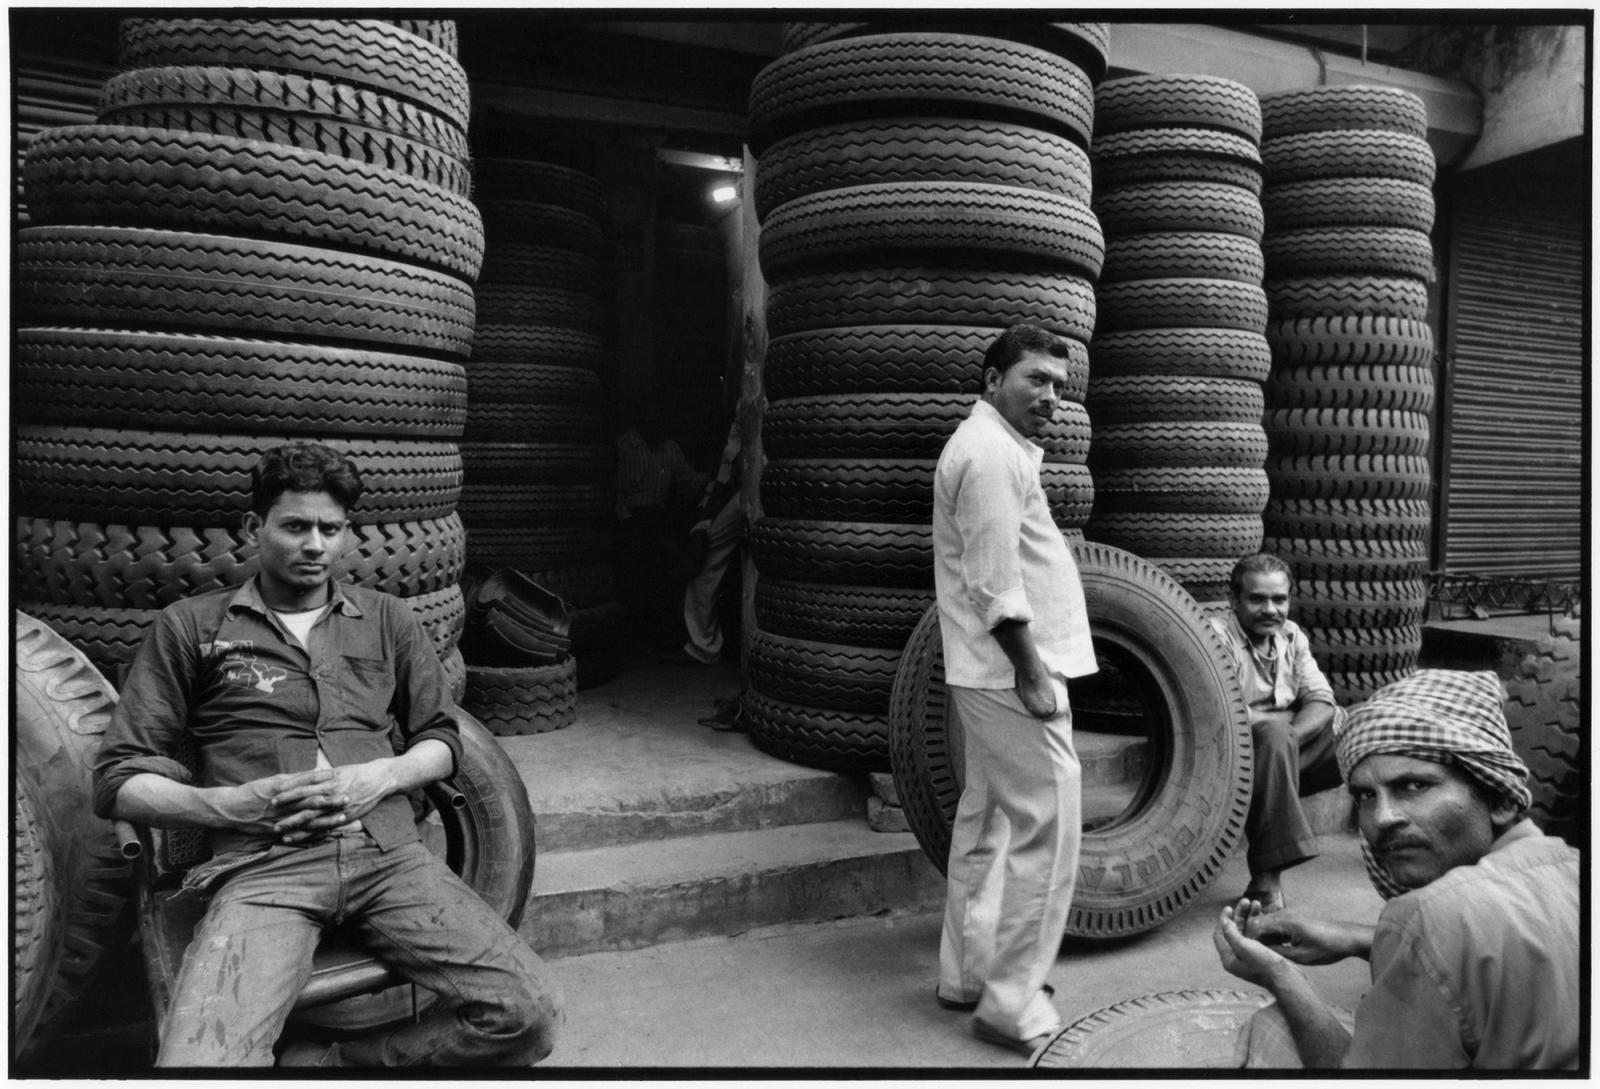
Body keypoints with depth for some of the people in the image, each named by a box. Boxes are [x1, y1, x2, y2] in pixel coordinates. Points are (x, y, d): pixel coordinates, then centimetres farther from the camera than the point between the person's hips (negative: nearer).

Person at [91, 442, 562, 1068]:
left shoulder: (387, 621, 20)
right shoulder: (190, 627, 13)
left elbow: (442, 741, 21)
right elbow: (117, 780, 10)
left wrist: (382, 776, -1)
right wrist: (231, 803, -7)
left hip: (389, 854, 3)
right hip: (262, 867, -3)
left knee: (529, 1015, -17)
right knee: (198, 1062, -32)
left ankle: (319, 1063, 0)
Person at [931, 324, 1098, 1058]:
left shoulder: (994, 447, 18)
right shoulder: (991, 453, -16)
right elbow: (996, 585, -22)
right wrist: (1033, 671, -20)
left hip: (992, 670, 11)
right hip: (1012, 669, -11)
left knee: (987, 818, 16)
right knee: (1046, 825, -6)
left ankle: (965, 974, 27)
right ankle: (1011, 1002, 2)